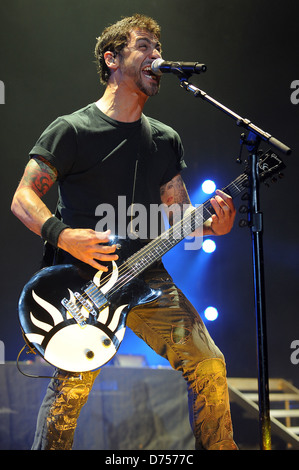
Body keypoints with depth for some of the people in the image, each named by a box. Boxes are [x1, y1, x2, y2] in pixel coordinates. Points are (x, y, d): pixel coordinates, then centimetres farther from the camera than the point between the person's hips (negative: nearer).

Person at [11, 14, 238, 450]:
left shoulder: (166, 139, 14)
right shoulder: (72, 130, -3)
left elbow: (180, 213, 15)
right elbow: (23, 198, -5)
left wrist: (212, 223, -7)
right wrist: (64, 236, -22)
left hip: (149, 278, 5)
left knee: (209, 366, -3)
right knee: (71, 385, -13)